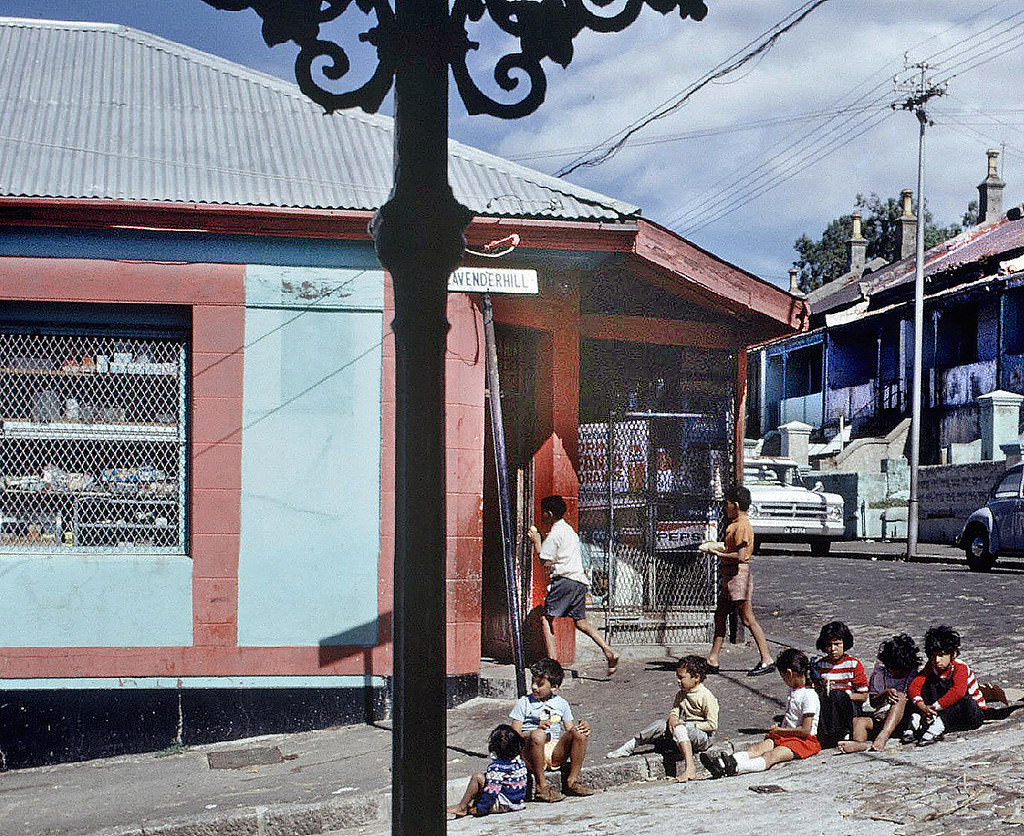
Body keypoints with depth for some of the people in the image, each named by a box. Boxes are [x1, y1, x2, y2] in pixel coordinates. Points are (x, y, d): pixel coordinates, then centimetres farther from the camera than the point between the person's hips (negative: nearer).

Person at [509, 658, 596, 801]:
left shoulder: (561, 704, 17)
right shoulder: (524, 703, 6)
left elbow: (569, 729, 15)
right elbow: (515, 734, -3)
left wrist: (584, 727, -8)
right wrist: (538, 728, -21)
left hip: (556, 753, 4)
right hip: (531, 755, -3)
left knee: (578, 732, -19)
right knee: (537, 735, -36)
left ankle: (572, 781, -14)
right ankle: (541, 785, -29)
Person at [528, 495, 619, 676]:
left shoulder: (554, 534, -6)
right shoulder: (569, 530, 22)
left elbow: (545, 563, -9)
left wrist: (536, 540, 2)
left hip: (565, 579, -9)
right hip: (580, 580, 9)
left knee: (546, 619, -5)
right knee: (580, 622, 11)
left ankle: (552, 662, -13)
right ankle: (608, 652, -3)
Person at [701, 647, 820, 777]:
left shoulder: (809, 695, -12)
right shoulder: (793, 691, 20)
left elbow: (806, 730, -17)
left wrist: (781, 730, -7)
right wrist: (778, 729, 14)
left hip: (805, 741, -8)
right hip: (786, 736, 8)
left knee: (772, 755, -32)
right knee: (759, 747, -19)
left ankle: (736, 767, -60)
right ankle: (722, 763, -45)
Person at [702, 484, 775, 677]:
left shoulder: (742, 526, -17)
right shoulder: (735, 524, 15)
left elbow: (740, 556, -24)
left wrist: (719, 554, -17)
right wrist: (718, 546, 13)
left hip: (739, 574, -11)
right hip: (729, 576, 11)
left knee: (748, 619, -7)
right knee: (720, 616, 11)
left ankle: (767, 660, -3)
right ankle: (712, 661, 14)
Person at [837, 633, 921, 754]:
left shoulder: (915, 672, 6)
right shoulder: (880, 670, 10)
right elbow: (873, 702, 5)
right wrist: (885, 694, -16)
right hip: (881, 715, 3)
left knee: (900, 696, -31)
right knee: (857, 721, -24)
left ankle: (881, 739, -51)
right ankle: (860, 744, -59)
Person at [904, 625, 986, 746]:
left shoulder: (961, 668, -20)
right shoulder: (931, 667, -4)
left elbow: (958, 692, -40)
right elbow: (913, 686, -16)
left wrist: (934, 708, -44)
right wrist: (922, 706, -36)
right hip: (944, 711, 4)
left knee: (966, 702, -38)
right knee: (928, 682, -13)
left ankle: (938, 725, -45)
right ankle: (917, 720, -28)